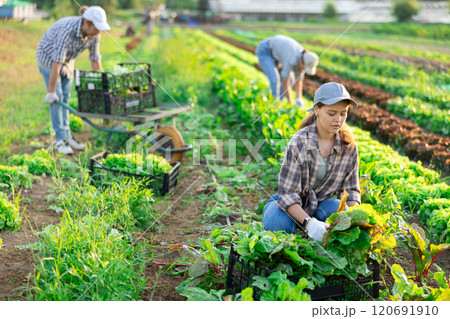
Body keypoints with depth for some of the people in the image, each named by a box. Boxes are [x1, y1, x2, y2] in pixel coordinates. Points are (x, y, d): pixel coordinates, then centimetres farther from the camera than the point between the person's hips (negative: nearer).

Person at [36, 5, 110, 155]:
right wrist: (51, 92, -34)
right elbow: (57, 62, -37)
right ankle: (61, 140, -5)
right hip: (48, 57, -6)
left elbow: (95, 60, -8)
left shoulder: (94, 34, -18)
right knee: (57, 98, -10)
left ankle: (66, 135, 13)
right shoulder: (67, 30, -39)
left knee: (65, 97, 5)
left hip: (67, 59, 6)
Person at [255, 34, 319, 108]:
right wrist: (292, 105, -23)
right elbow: (285, 84, -30)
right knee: (275, 80, -22)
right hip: (264, 51, -7)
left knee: (289, 79, 1)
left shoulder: (304, 62, -16)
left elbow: (298, 82, -6)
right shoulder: (291, 61, -39)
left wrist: (299, 100, -17)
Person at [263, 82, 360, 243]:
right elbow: (287, 194, -25)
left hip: (322, 203, 4)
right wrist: (309, 222, -40)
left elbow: (351, 190, 1)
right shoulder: (298, 143, -22)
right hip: (291, 205, -3)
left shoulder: (349, 146, -7)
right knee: (279, 224, -36)